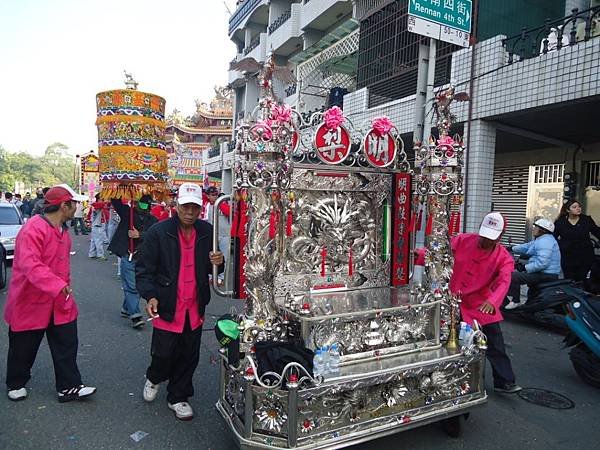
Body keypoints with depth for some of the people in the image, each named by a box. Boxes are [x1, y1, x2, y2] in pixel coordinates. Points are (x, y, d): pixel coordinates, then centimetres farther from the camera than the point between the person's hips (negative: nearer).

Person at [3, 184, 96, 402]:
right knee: (24, 348, 14)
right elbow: (29, 264, -35)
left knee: (67, 345, 6)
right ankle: (16, 384, 37)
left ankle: (69, 387, 16)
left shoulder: (62, 229, 7)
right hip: (30, 302, -7)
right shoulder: (34, 229, -23)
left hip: (60, 302, 7)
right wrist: (57, 285, -43)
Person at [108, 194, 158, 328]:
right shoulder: (127, 213, 2)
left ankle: (126, 309, 32)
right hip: (128, 256, -3)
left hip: (143, 258, 3)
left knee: (137, 286, 13)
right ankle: (135, 315, -2)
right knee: (131, 286, -5)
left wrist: (139, 235, -20)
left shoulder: (152, 220, 4)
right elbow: (115, 200, -4)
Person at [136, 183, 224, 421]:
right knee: (165, 354, 6)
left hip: (195, 309, 4)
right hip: (166, 308, -3)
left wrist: (218, 263, -11)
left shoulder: (207, 231, 0)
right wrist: (150, 296, -24)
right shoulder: (158, 232, -11)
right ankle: (154, 378, 42)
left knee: (189, 357, 13)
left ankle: (178, 397, 37)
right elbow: (144, 270, -9)